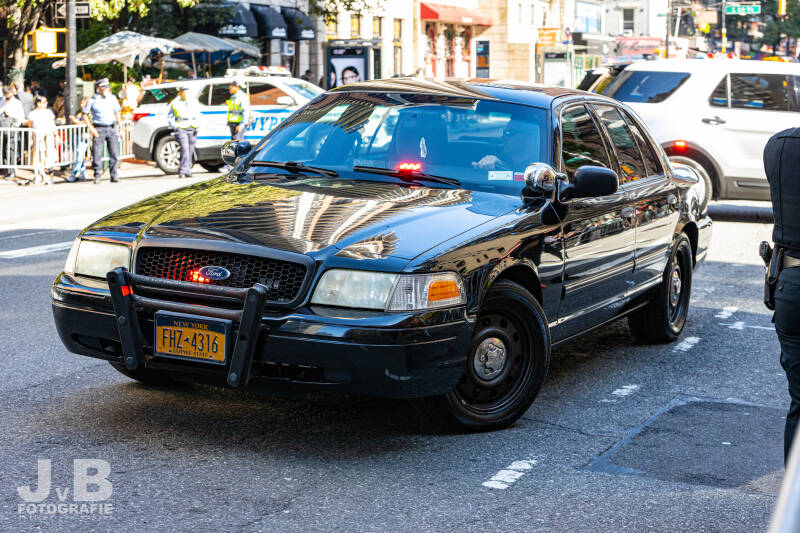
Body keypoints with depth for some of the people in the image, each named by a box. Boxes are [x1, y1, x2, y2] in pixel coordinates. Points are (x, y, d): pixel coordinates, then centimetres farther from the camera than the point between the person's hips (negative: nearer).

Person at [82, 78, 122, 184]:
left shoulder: (113, 98, 9)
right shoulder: (92, 100, -1)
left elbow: (117, 113, 18)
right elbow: (84, 115, 3)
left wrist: (120, 127, 12)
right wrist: (91, 128, -7)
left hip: (112, 128, 3)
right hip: (99, 129, -3)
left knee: (114, 153, 0)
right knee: (97, 154, -5)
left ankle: (114, 176, 7)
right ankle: (97, 176, 6)